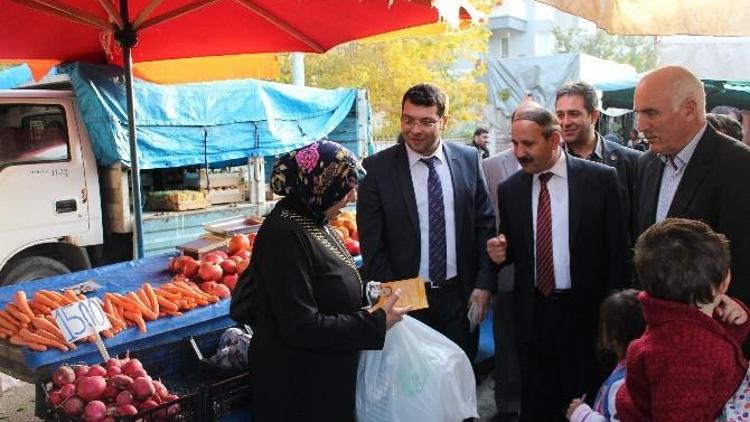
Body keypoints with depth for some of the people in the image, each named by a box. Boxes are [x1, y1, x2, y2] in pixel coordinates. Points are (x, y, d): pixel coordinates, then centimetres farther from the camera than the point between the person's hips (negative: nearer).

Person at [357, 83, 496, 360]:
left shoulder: (468, 159, 1)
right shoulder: (377, 168, -6)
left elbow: (485, 224, 5)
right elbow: (371, 242, -5)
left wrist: (484, 285, -1)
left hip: (461, 295, 2)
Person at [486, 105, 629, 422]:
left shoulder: (601, 179, -7)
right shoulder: (509, 189, 2)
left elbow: (617, 249, -6)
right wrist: (502, 251, -10)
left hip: (585, 311, -3)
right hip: (532, 312, 3)